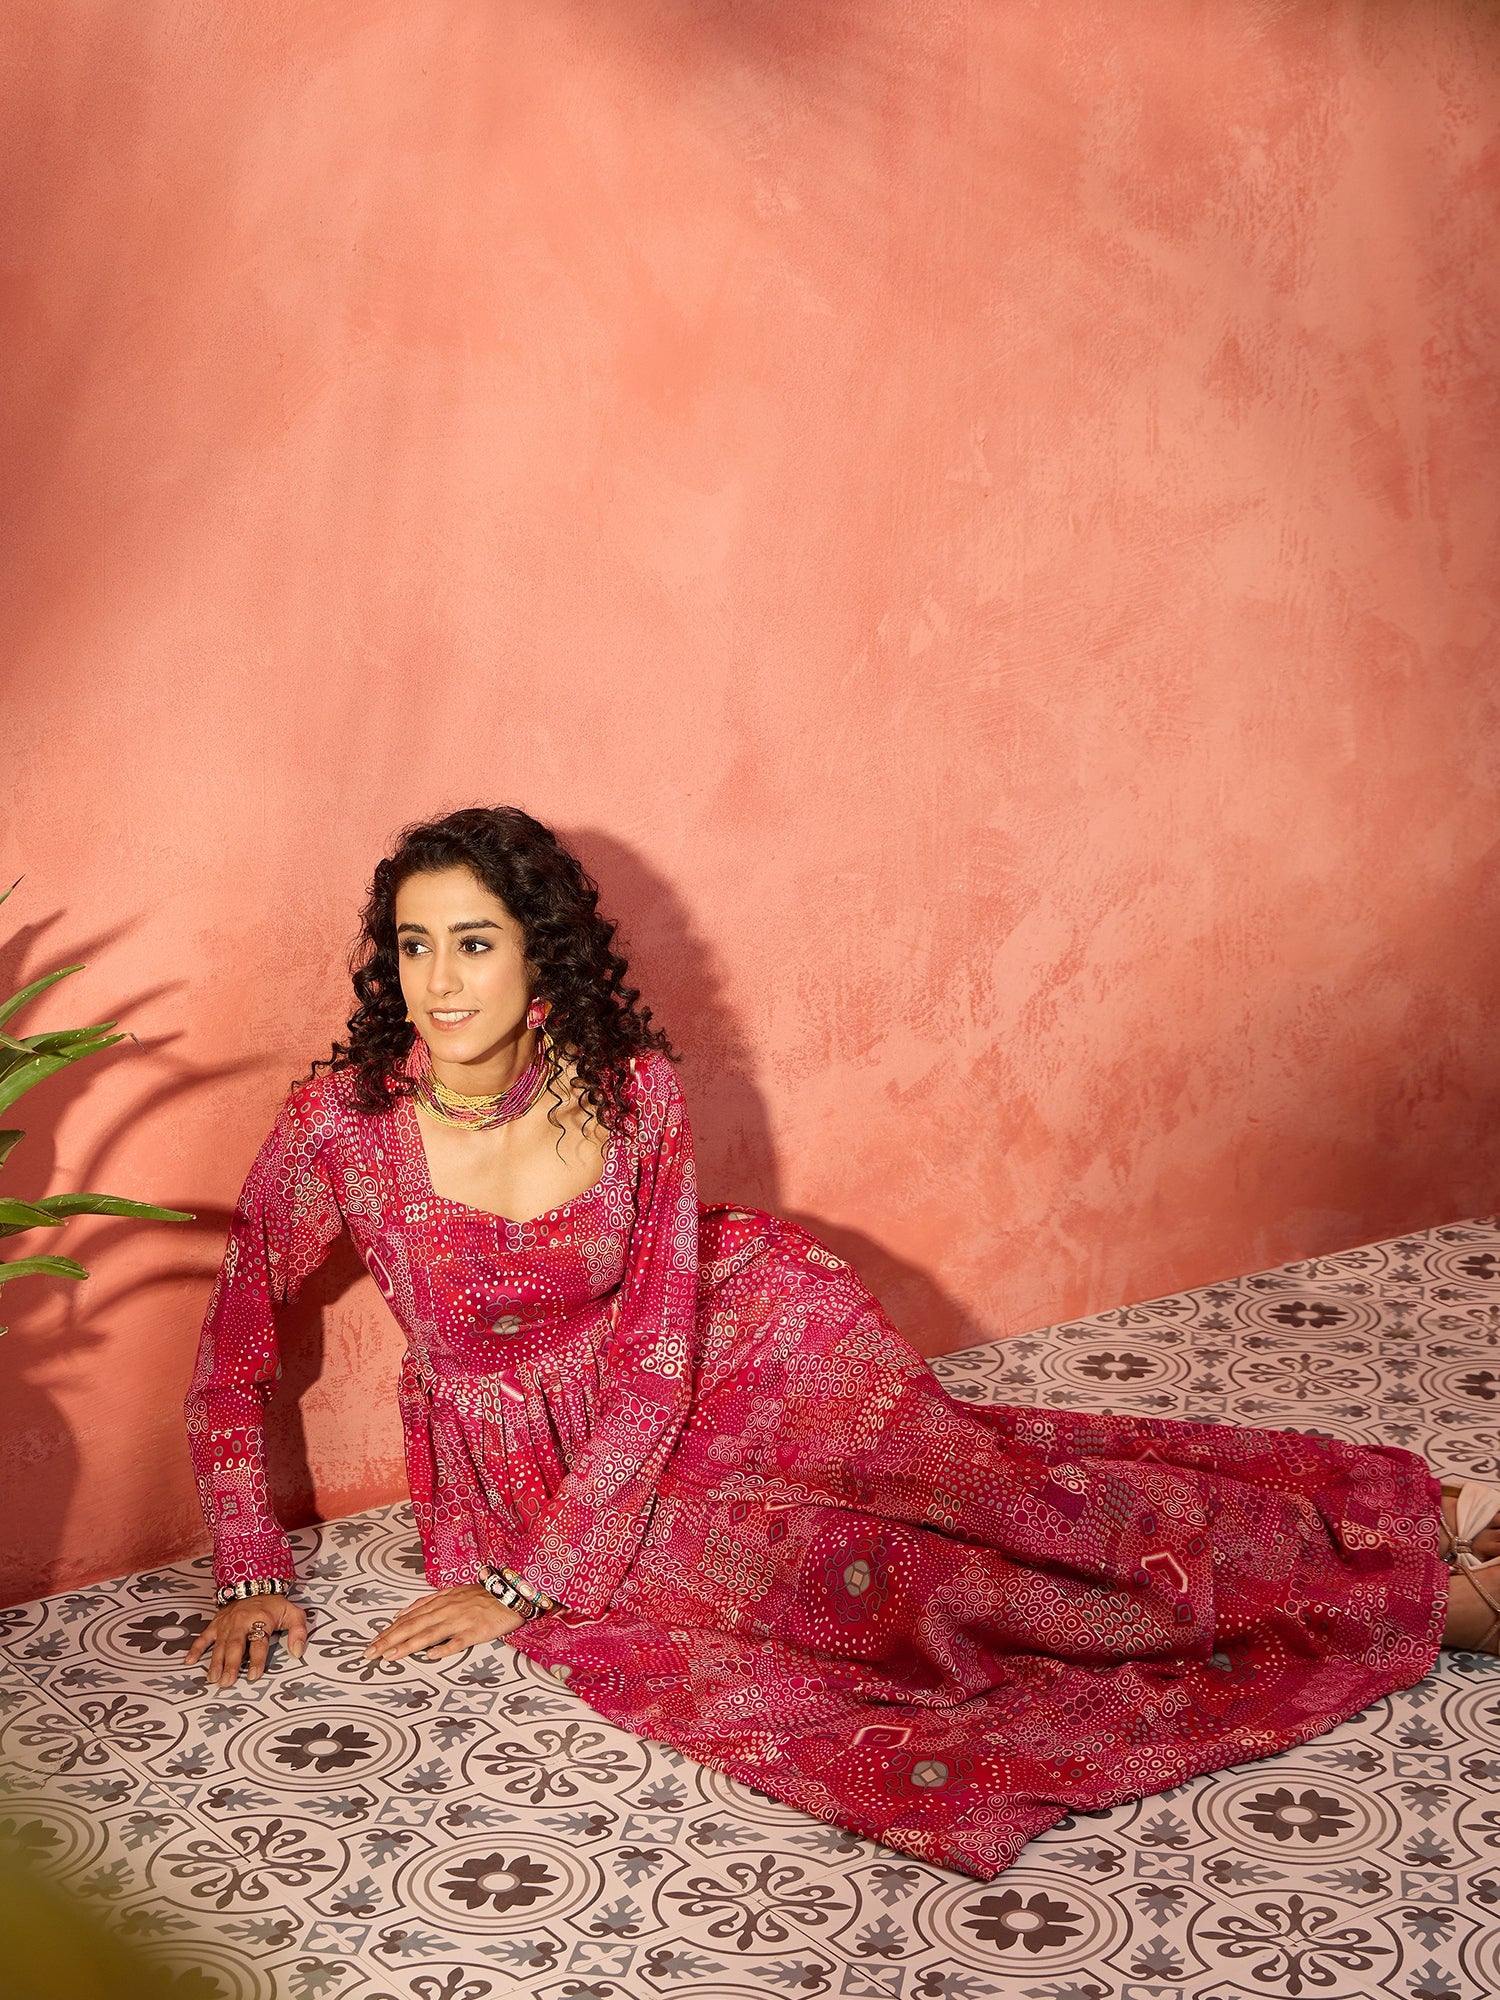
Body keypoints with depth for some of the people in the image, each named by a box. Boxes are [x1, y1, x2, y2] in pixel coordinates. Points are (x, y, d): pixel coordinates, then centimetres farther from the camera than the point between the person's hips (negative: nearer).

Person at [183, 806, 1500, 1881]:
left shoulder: (629, 1087, -17)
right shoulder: (343, 1126, -21)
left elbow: (657, 1363, -16)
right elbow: (230, 1366, -7)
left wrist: (524, 1586, -19)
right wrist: (256, 1579, -10)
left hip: (703, 1363, 2)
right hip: (524, 1461, -2)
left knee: (956, 1465, -15)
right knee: (883, 1578, -18)